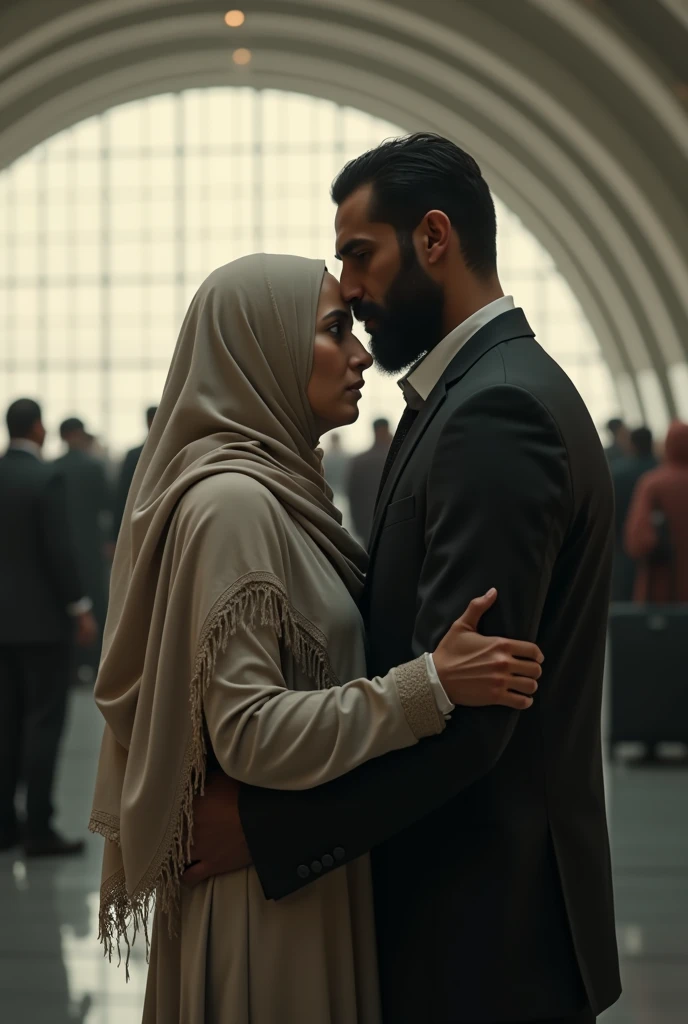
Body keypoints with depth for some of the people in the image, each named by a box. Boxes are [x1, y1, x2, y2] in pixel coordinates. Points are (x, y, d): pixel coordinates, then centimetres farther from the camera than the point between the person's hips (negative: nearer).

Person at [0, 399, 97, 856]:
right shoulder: (46, 477, -14)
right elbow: (60, 550, -18)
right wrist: (81, 609, -10)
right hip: (42, 616, -6)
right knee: (44, 722, -3)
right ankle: (38, 829, -4)